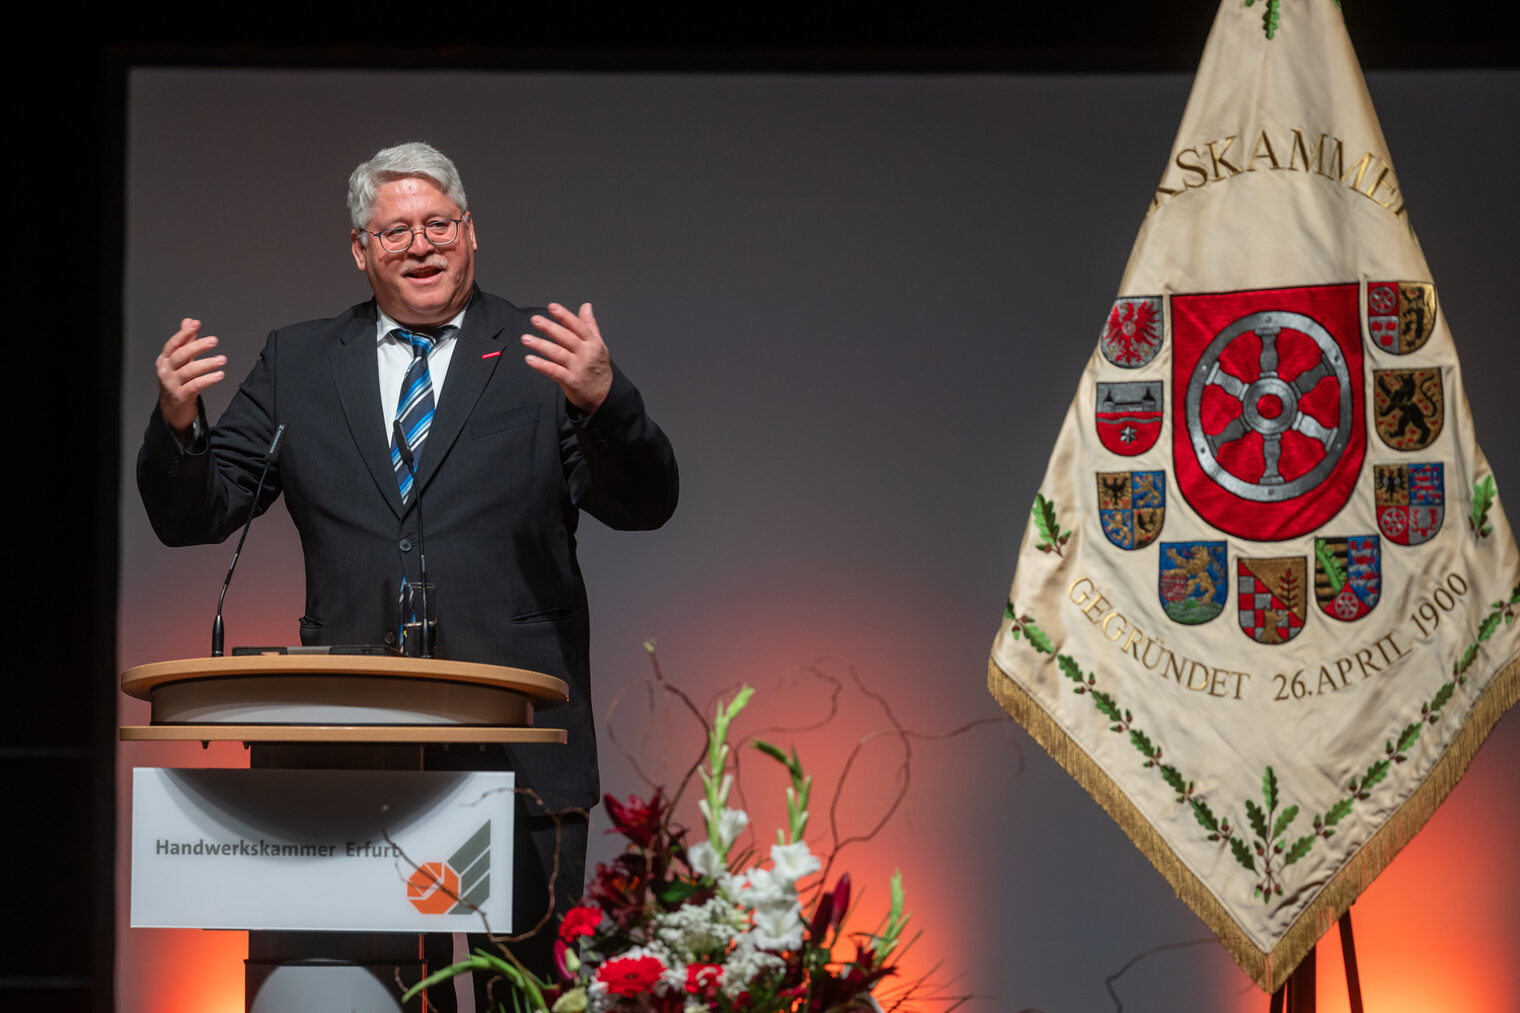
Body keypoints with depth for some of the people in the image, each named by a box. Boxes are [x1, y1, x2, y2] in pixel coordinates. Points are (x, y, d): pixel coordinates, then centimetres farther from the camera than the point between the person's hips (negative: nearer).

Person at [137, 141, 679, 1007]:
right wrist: (178, 423, -11)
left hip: (516, 749, -2)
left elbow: (646, 505, -4)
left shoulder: (541, 355, 6)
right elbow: (193, 518, 10)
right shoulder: (298, 365, 14)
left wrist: (604, 400, -24)